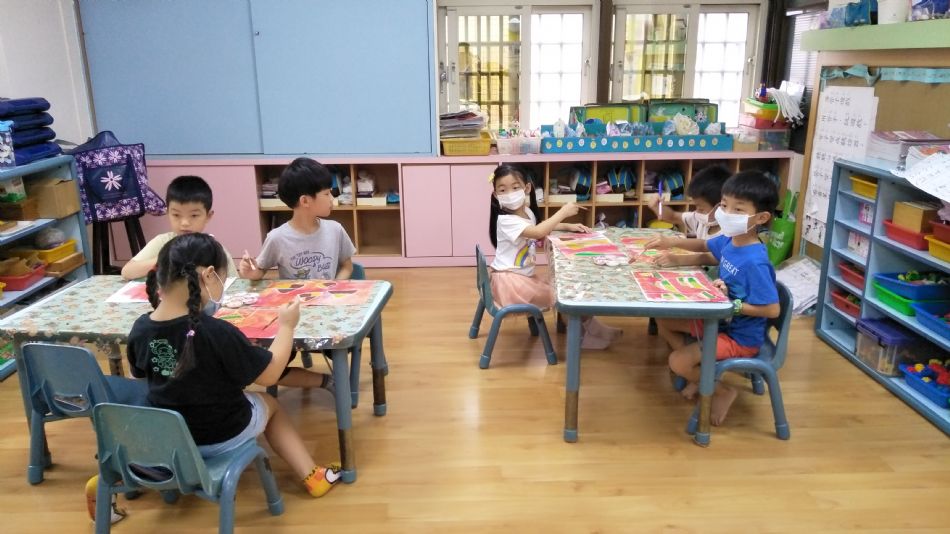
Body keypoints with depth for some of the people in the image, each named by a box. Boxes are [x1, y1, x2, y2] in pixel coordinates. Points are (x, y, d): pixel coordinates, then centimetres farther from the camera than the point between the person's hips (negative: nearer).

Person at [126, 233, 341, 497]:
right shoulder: (217, 333, -31)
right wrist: (286, 326, -8)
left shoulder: (140, 329, -13)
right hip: (221, 436, -4)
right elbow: (269, 375, -20)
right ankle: (312, 475, 28)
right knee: (270, 404, 25)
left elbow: (141, 373, 7)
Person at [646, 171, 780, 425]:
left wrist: (731, 304, -27)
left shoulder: (755, 262, -31)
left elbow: (772, 309, -28)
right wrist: (672, 241, 1)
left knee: (678, 363, -17)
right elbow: (705, 246, 16)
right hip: (719, 319, 9)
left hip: (741, 337, -9)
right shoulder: (729, 240, -6)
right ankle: (699, 373, 22)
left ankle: (722, 391, 11)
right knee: (663, 321, 13)